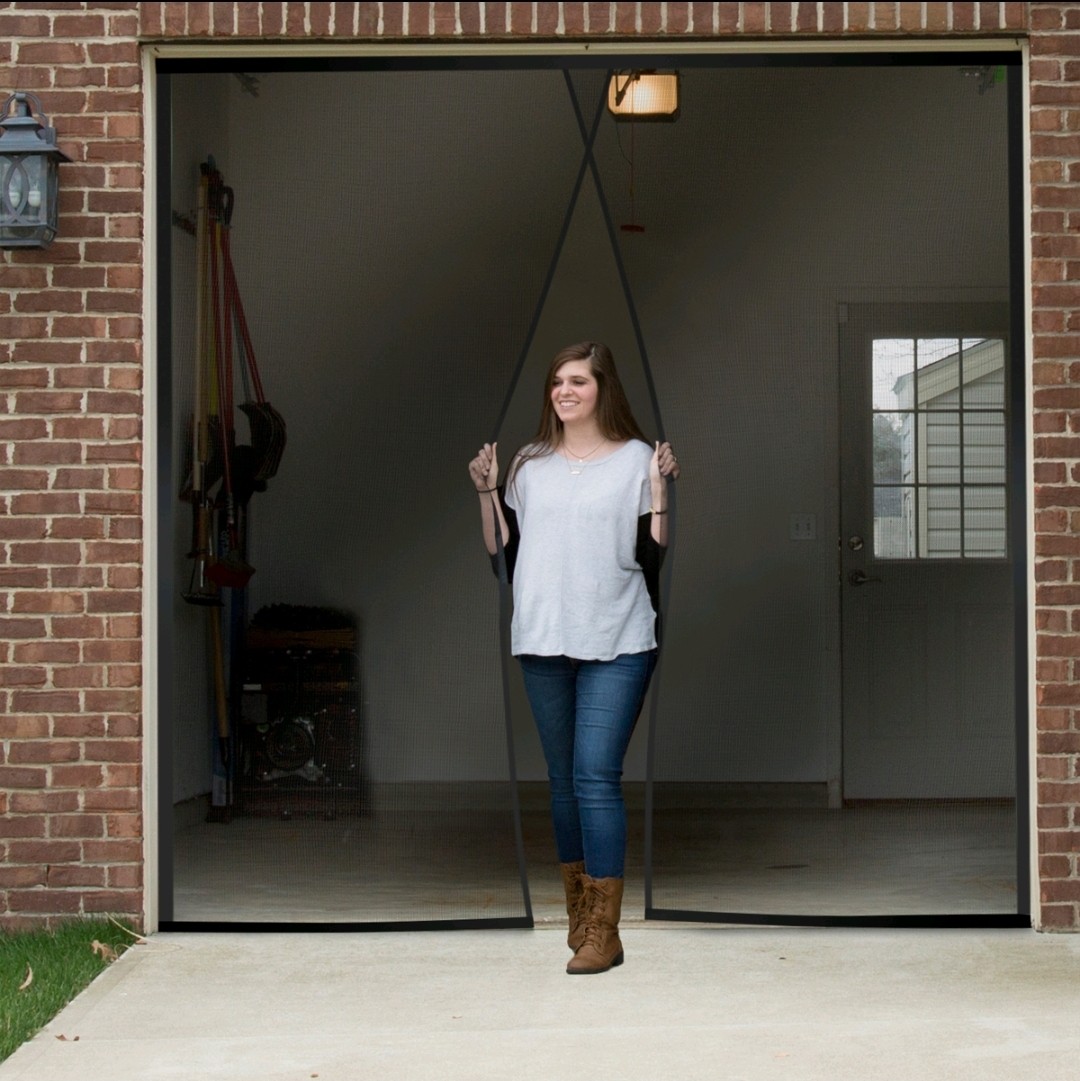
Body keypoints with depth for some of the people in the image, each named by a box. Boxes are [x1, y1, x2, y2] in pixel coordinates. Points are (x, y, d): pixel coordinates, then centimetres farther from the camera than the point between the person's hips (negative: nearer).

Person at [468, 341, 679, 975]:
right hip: (542, 641, 5)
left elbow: (655, 555, -5)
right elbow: (503, 551, 12)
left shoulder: (636, 459, 0)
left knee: (596, 775, -11)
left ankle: (604, 932, -9)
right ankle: (578, 914, 22)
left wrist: (660, 488, -14)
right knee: (563, 777, 11)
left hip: (616, 644, -5)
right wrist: (487, 491, 3)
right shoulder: (530, 465, 12)